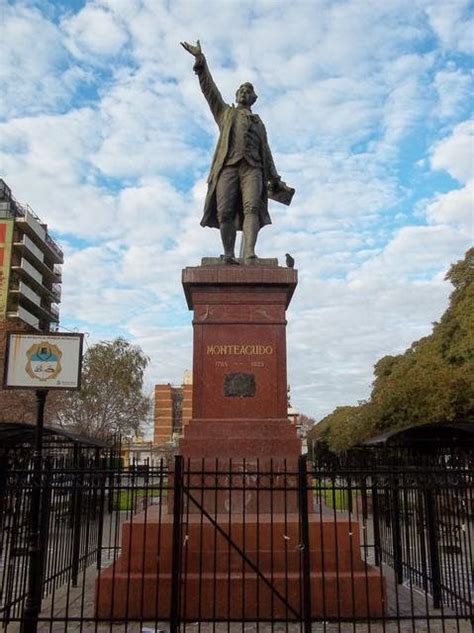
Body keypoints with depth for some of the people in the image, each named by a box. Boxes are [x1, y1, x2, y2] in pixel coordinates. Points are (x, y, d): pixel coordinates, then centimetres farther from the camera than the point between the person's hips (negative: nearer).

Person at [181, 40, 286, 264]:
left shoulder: (258, 122, 31)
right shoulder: (225, 113, 28)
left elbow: (266, 152, 25)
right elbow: (209, 88, 18)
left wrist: (274, 178, 16)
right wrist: (200, 60, 8)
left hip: (252, 167, 1)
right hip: (228, 165, 0)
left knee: (252, 208, -21)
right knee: (225, 211, -16)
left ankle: (249, 254, -35)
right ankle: (229, 255, -16)